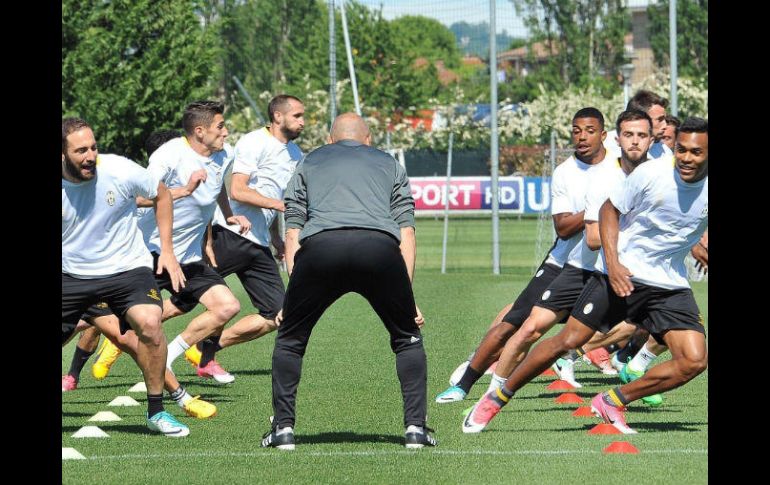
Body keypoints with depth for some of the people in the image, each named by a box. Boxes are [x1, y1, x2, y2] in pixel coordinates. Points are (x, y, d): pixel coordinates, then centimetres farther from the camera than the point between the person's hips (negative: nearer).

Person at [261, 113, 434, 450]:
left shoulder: (309, 163, 32)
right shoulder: (389, 164, 33)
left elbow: (292, 232, 21)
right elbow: (406, 233, 21)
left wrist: (293, 294, 19)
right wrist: (407, 295, 20)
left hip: (320, 247, 0)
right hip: (380, 247, 0)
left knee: (290, 339, 19)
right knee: (407, 339, 20)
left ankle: (283, 427, 13)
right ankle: (415, 427, 11)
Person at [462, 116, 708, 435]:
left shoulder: (707, 187, -8)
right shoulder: (650, 174, -15)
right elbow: (609, 210, -3)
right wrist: (612, 263, -13)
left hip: (670, 286, 3)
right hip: (620, 274, -3)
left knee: (694, 361, -12)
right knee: (568, 340, -7)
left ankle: (612, 402, 5)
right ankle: (496, 400, 10)